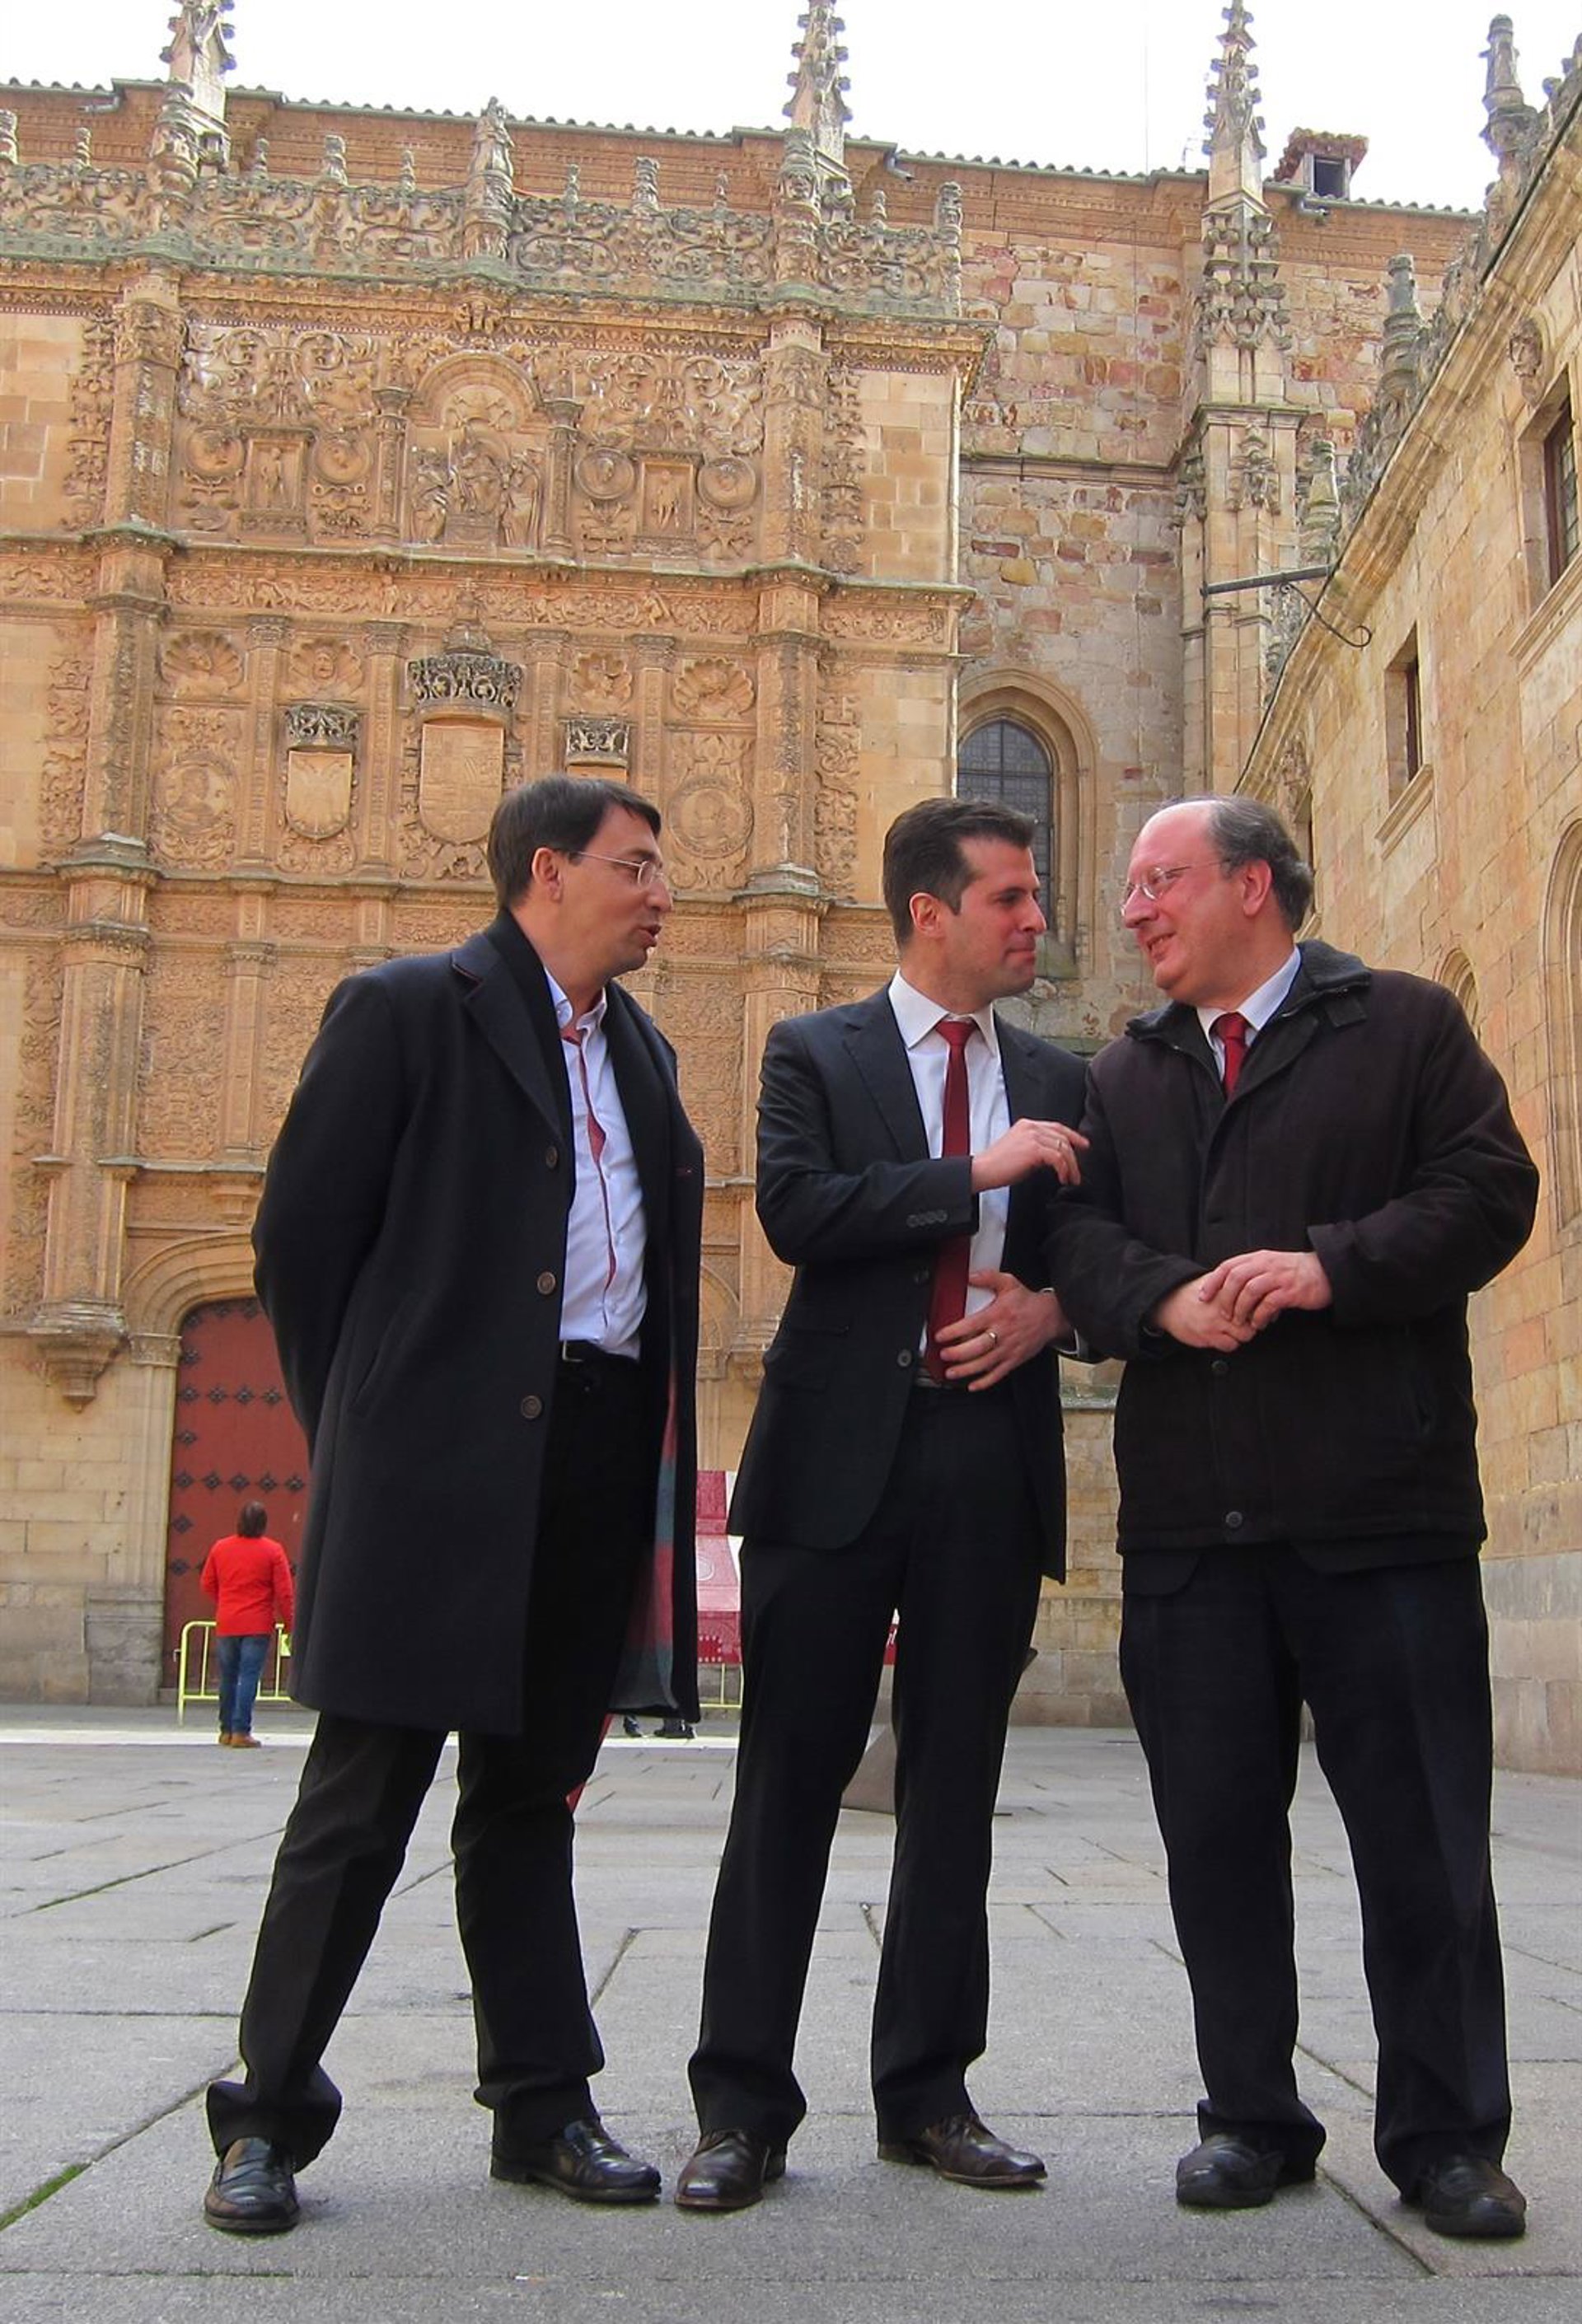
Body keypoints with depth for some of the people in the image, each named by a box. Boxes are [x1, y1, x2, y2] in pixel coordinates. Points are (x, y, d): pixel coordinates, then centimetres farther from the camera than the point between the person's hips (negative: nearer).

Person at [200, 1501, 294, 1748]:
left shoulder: (220, 1547, 4)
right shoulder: (272, 1551, -6)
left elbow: (206, 1584, 11)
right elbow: (284, 1591, -7)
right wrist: (288, 1622, 2)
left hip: (226, 1624, 3)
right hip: (258, 1625, -3)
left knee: (228, 1678, 13)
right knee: (249, 1678, -3)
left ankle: (227, 1730, 20)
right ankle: (241, 1732, -8)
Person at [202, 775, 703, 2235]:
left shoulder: (639, 1051, 18)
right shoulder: (408, 1009, -2)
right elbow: (301, 1235, -4)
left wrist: (647, 1442, 9)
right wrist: (361, 1429, -2)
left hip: (596, 1458, 6)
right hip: (439, 1463, -6)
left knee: (530, 1793, 14)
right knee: (362, 1800, 0)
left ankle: (543, 2109, 23)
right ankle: (268, 2117, 14)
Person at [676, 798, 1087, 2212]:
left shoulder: (1059, 1081, 15)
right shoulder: (816, 1054, 5)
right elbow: (796, 1210, -12)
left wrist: (1051, 1308, -5)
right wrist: (975, 1173, -14)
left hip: (994, 1457, 4)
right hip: (842, 1453, -3)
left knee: (955, 1786, 9)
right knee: (792, 1778, 0)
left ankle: (929, 2092, 21)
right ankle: (744, 2105, 10)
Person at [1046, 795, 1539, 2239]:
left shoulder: (1406, 1026, 5)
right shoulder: (1126, 1074, 18)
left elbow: (1490, 1193, -4)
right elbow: (1082, 1231, 8)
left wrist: (1332, 1266, -17)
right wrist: (1163, 1299, -13)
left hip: (1381, 1508, -4)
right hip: (1189, 1514, 4)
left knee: (1424, 1837, 3)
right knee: (1216, 1832, 9)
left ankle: (1446, 2134, 18)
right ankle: (1254, 2119, 23)